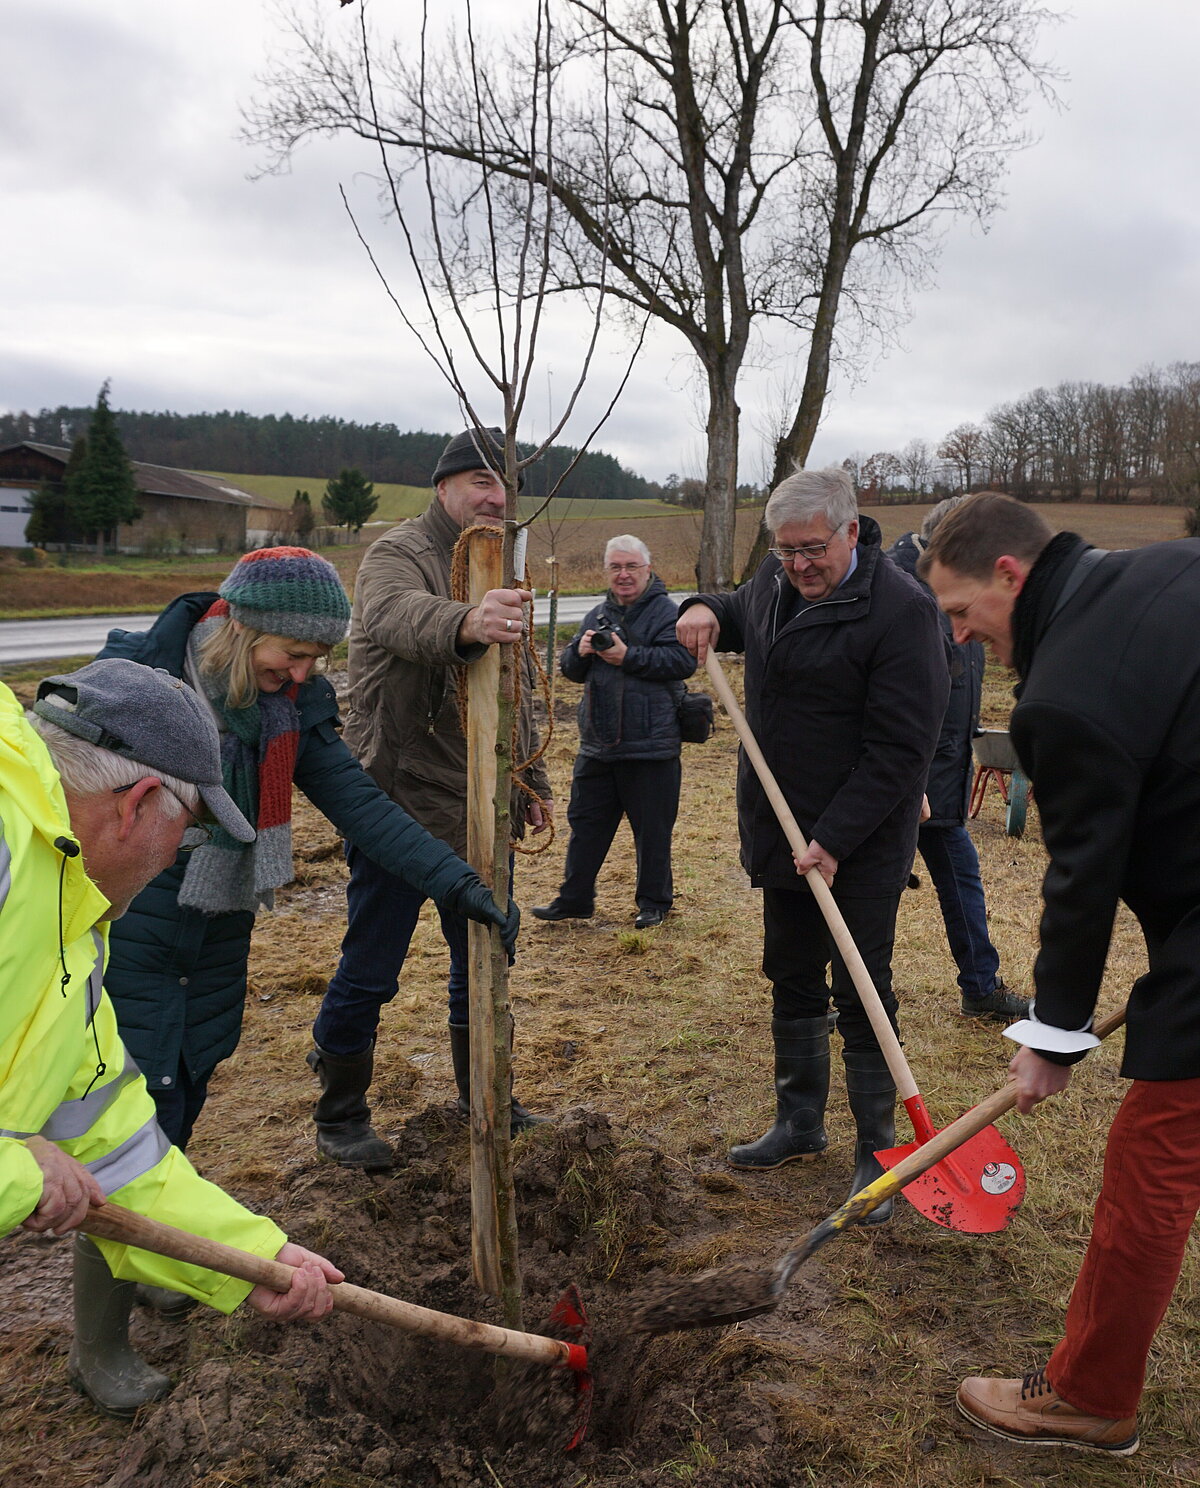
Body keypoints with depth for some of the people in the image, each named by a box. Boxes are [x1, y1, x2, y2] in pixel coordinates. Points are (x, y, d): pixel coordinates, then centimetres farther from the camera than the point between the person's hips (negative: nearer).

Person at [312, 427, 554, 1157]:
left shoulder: (497, 571, 15)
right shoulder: (397, 555, -11)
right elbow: (399, 617, -37)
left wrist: (533, 781, 21)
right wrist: (464, 623, -58)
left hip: (481, 810, 8)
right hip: (400, 805, -7)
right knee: (369, 973, 3)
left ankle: (483, 1094, 35)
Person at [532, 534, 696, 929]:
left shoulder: (665, 611, -5)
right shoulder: (598, 614, 15)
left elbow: (683, 660, -19)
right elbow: (571, 669, 17)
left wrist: (628, 656, -21)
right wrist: (580, 651, -5)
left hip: (650, 746, -6)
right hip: (597, 744, 6)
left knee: (652, 829, 5)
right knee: (586, 822, 13)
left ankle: (654, 903, 20)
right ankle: (574, 898, 25)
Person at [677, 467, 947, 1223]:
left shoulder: (901, 608, -20)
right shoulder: (775, 582, 4)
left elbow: (900, 749, -22)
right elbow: (739, 615, 29)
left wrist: (835, 840, -24)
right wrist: (705, 610, 4)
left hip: (862, 845, -7)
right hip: (784, 833, 8)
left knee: (862, 998, 0)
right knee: (793, 983, 17)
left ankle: (877, 1152, 17)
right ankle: (800, 1125, 34)